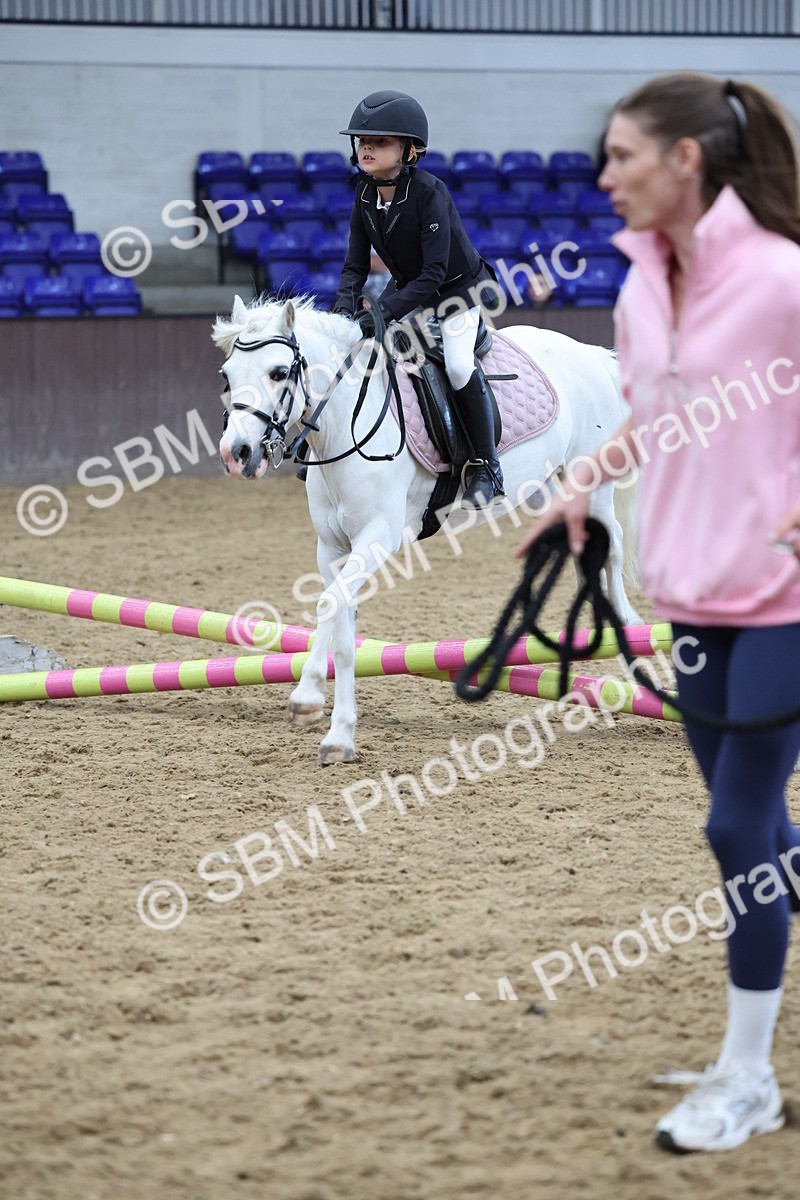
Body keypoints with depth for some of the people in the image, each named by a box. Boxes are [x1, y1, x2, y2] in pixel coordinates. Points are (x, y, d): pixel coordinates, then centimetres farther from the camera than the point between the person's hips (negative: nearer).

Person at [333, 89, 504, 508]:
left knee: (458, 367, -25)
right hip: (406, 287, 7)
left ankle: (486, 467, -11)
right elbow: (356, 264, -3)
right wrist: (345, 303, -24)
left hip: (459, 288, -7)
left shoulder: (429, 193, -30)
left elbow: (434, 273, -33)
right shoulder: (365, 196, -10)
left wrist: (383, 313, -40)